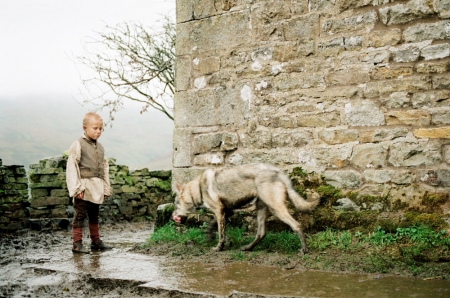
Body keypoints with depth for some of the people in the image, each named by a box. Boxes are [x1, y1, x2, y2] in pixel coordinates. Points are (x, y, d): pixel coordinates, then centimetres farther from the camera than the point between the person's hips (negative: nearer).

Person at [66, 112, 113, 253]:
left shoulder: (100, 147, 13)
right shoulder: (78, 145, -7)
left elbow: (105, 168, 17)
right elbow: (72, 167, -11)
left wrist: (106, 188, 14)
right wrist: (77, 188, -16)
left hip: (96, 189, 7)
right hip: (84, 187, -7)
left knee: (94, 215, 17)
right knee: (80, 215, -2)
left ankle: (95, 240, 27)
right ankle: (77, 243, 5)